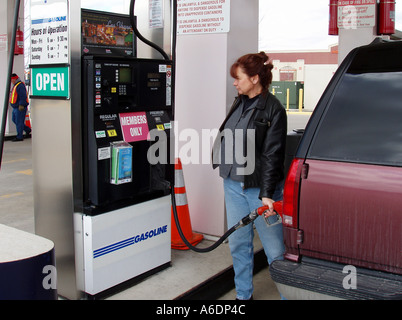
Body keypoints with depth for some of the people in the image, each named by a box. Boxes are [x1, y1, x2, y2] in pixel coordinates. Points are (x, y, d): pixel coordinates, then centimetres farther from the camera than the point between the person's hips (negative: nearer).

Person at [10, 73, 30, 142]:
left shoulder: (20, 86, -17)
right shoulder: (16, 85, 16)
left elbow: (23, 96, -24)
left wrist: (21, 105, -26)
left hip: (20, 108, -11)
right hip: (16, 107, 11)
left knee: (19, 122, -6)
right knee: (14, 119, 17)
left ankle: (19, 137, 1)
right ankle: (27, 130, 24)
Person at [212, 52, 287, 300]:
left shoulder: (273, 110, -11)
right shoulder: (240, 103, 11)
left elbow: (272, 155, -15)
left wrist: (267, 194, -19)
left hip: (259, 188, -7)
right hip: (233, 184, 8)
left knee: (275, 249, 0)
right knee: (239, 244, 15)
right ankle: (243, 295, 31)